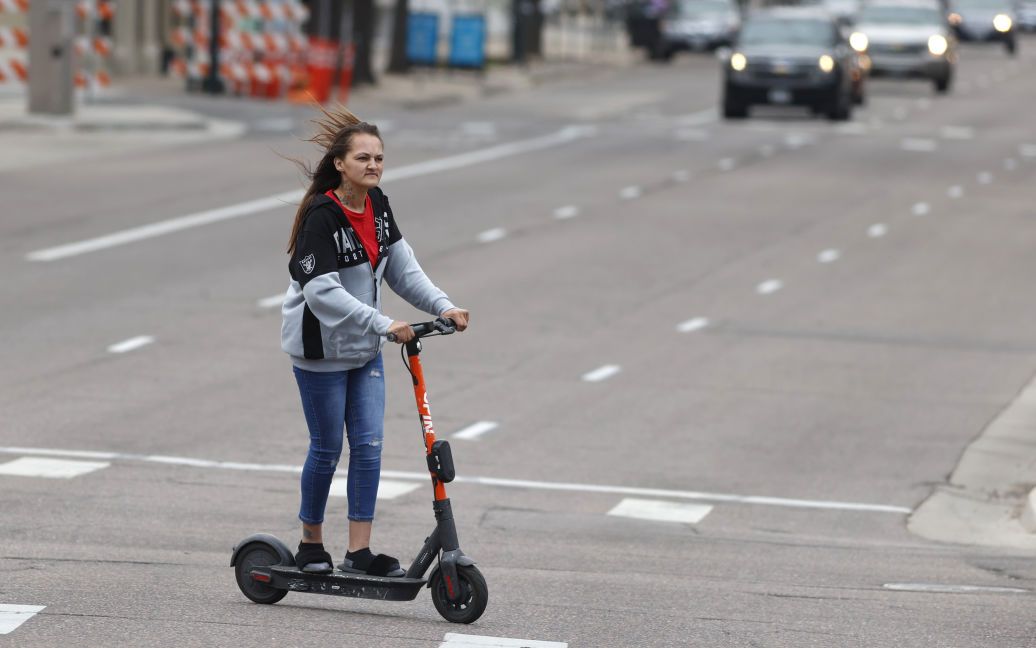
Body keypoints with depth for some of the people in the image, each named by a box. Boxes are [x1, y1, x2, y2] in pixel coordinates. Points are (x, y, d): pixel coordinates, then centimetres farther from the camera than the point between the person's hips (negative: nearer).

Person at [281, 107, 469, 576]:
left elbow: (402, 268, 5)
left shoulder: (377, 207, 0)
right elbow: (321, 291, -29)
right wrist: (383, 325, -33)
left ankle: (359, 551, 5)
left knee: (369, 445, 1)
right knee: (327, 447, 4)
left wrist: (443, 307, -9)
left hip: (364, 348, 6)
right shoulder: (322, 216, -23)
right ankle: (311, 543, 22)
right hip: (321, 348, -6)